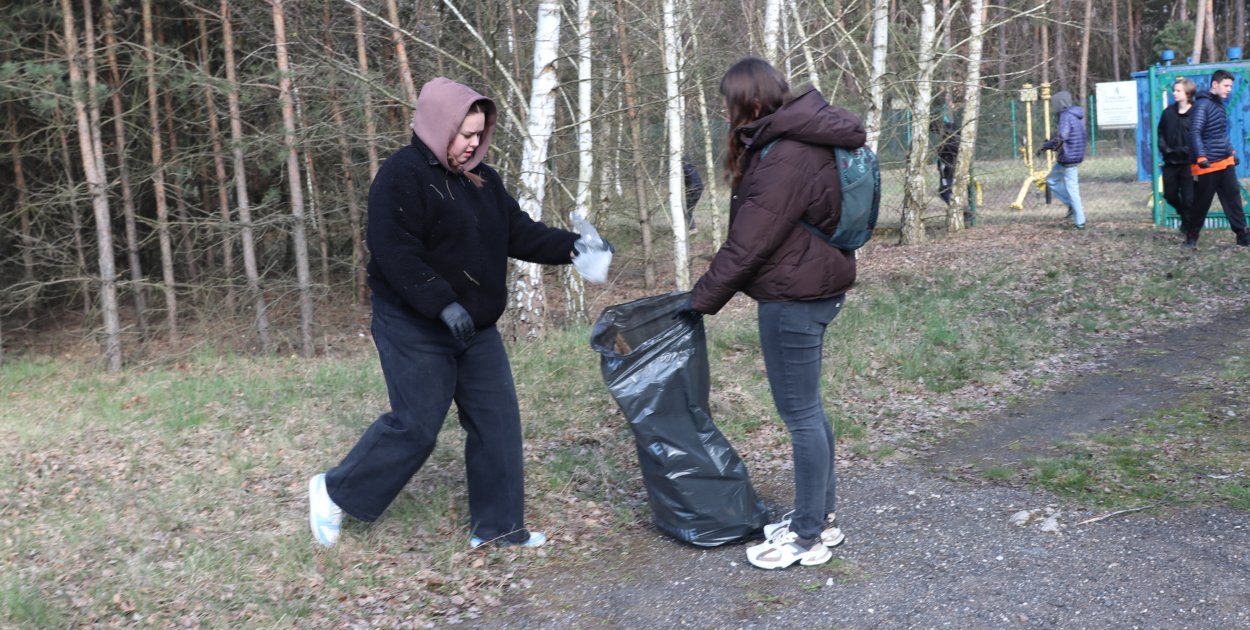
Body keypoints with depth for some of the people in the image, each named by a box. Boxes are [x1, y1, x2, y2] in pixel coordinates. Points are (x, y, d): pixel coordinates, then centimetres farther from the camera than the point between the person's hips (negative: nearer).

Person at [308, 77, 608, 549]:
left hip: (475, 328, 8)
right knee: (415, 426, -5)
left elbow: (518, 231, 10)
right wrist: (442, 305, -30)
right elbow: (395, 255, -23)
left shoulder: (481, 179, 11)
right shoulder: (402, 176, -15)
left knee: (497, 421, 6)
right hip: (415, 328, -8)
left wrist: (569, 246, -5)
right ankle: (336, 492, 17)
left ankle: (496, 526, 17)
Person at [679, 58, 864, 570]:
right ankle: (822, 516, 31)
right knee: (807, 409, 18)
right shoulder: (802, 139, 11)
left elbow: (748, 244, -20)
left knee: (800, 414, 0)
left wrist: (702, 298, -9)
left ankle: (808, 537, 13)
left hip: (793, 298, -10)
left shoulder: (785, 159, -22)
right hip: (813, 288, 10)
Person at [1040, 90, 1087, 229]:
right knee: (1051, 180, 18)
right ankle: (1072, 205, 14)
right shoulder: (1075, 116, 12)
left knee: (1071, 189, 1)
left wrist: (1047, 145, -17)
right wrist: (1052, 142, 12)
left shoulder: (1066, 116, -18)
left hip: (1068, 158, -9)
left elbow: (1062, 136, -31)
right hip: (1075, 156, 9)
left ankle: (1080, 222, 3)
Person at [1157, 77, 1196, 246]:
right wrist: (1163, 147, -3)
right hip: (1170, 162, 5)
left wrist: (1187, 150, -20)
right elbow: (1160, 132, 13)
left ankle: (1192, 234, 8)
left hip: (1188, 163, -5)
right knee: (1170, 195, 12)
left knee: (1189, 198, -3)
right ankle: (1185, 216, 41)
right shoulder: (1169, 112, 6)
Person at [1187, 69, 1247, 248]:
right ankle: (1192, 235, 17)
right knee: (1202, 202, 2)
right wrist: (1201, 157, -31)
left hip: (1225, 162, 8)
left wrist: (1232, 152, 23)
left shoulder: (1219, 104, 14)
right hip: (1207, 165, -8)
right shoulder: (1202, 104, -13)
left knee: (1233, 199, 6)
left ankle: (1243, 235, 8)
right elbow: (1195, 132, -23)